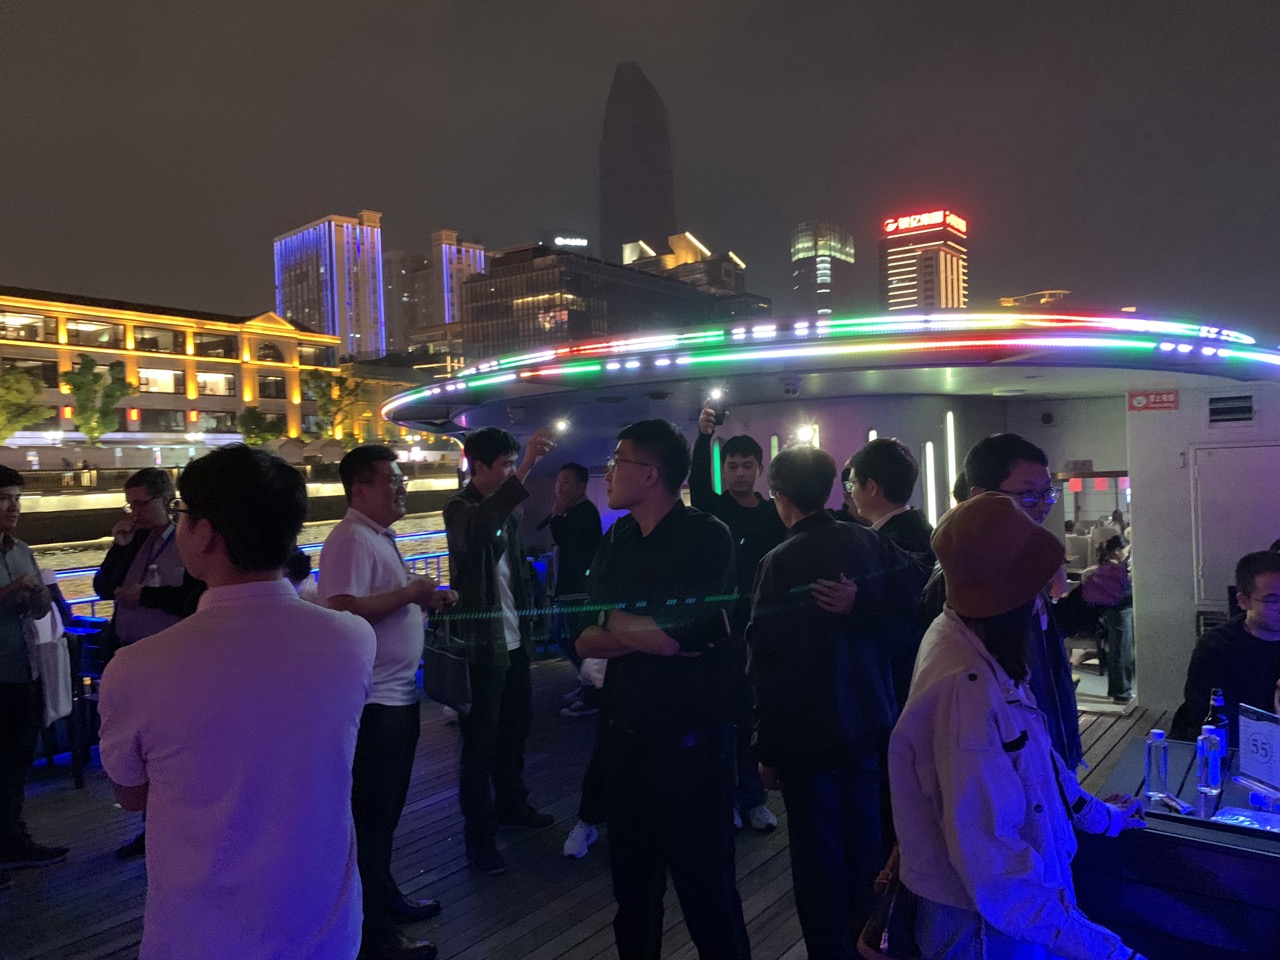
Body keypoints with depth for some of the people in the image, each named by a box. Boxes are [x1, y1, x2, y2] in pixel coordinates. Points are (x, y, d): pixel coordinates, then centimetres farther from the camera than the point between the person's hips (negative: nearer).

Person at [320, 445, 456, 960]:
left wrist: (425, 600, 6)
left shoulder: (381, 536, 13)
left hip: (399, 695, 10)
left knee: (387, 808, 22)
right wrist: (407, 593, -20)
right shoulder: (350, 540, -18)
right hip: (372, 701, -10)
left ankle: (384, 894, 38)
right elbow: (343, 609, -29)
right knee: (370, 814, 3)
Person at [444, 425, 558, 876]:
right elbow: (477, 529, -40)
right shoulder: (460, 508, -14)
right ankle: (478, 835, 11)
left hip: (514, 640, 8)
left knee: (516, 727, 19)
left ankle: (511, 804, 36)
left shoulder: (507, 508, 10)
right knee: (481, 741, 0)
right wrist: (525, 469, -48)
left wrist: (527, 623, 12)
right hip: (482, 644, -8)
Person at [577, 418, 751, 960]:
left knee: (704, 887, 6)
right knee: (632, 881, 20)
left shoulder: (707, 537, -13)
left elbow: (681, 635, -23)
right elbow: (584, 640, -1)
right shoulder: (616, 540, 6)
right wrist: (650, 631, -17)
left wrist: (613, 621, -7)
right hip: (624, 732, 6)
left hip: (688, 737, -6)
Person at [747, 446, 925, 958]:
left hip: (807, 735, -5)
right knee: (865, 842, 20)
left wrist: (768, 748, -8)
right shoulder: (869, 542, -4)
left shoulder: (778, 563, -16)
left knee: (819, 856, 8)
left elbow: (768, 663, -16)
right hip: (870, 724, 5)